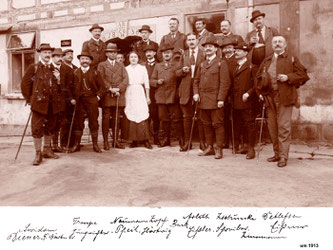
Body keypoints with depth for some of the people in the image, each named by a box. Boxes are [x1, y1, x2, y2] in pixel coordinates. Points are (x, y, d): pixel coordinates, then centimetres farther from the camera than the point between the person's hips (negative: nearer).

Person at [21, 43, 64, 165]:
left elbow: (60, 88, 16)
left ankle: (47, 149, 26)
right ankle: (38, 153, 4)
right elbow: (25, 84, 3)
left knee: (50, 127, 12)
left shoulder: (54, 69, 15)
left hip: (52, 104, 4)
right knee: (37, 129, -5)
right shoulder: (33, 68, 3)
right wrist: (30, 99, -1)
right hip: (39, 103, -4)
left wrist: (58, 80, -4)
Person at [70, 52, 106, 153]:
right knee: (78, 123, 4)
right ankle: (76, 144, 13)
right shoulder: (76, 72, 7)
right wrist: (73, 98, -1)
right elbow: (73, 87, 9)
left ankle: (95, 145, 12)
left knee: (93, 122, 3)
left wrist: (98, 96, -3)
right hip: (79, 101, 1)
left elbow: (102, 87, 6)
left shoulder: (95, 72, 4)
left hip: (92, 101, -1)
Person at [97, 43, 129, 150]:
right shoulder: (102, 65, 10)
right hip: (107, 96, -3)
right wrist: (110, 89, -14)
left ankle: (116, 141, 12)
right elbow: (101, 80, -3)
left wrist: (119, 89, -9)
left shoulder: (121, 65, 19)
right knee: (106, 119, -2)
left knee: (117, 119, 6)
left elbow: (125, 79, 7)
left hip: (119, 97, 3)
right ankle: (105, 141, 3)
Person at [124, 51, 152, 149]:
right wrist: (123, 97, 3)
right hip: (129, 94, 1)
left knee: (142, 115, -10)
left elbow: (146, 83, 8)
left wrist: (148, 97, 4)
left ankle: (145, 140, -5)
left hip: (140, 93, -1)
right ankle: (134, 140, 4)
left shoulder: (142, 68, 9)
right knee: (131, 117, -3)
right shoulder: (126, 69, 10)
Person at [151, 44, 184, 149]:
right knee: (164, 119, 8)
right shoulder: (158, 66, 16)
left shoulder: (176, 66, 7)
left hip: (173, 96, -3)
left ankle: (181, 139, 3)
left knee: (176, 118, -3)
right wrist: (157, 82, -6)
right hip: (161, 96, 3)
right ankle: (166, 138, 19)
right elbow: (151, 80, 15)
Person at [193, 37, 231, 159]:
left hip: (215, 99, -6)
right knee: (206, 124, 10)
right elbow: (196, 80, 19)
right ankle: (210, 147, 20)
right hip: (203, 99, 6)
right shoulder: (202, 64, 18)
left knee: (217, 124, -2)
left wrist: (221, 99, -15)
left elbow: (225, 82, -8)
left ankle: (219, 149, 6)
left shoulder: (221, 63, 0)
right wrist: (196, 93, 2)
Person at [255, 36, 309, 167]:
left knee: (284, 127, -8)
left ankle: (283, 156, -4)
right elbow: (258, 77, 22)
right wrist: (260, 92, 8)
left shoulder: (292, 59, 6)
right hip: (269, 98, 5)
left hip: (285, 97, -5)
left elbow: (303, 75, 1)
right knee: (272, 127, 8)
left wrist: (288, 77, -14)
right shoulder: (266, 61, 18)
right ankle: (277, 154, 20)